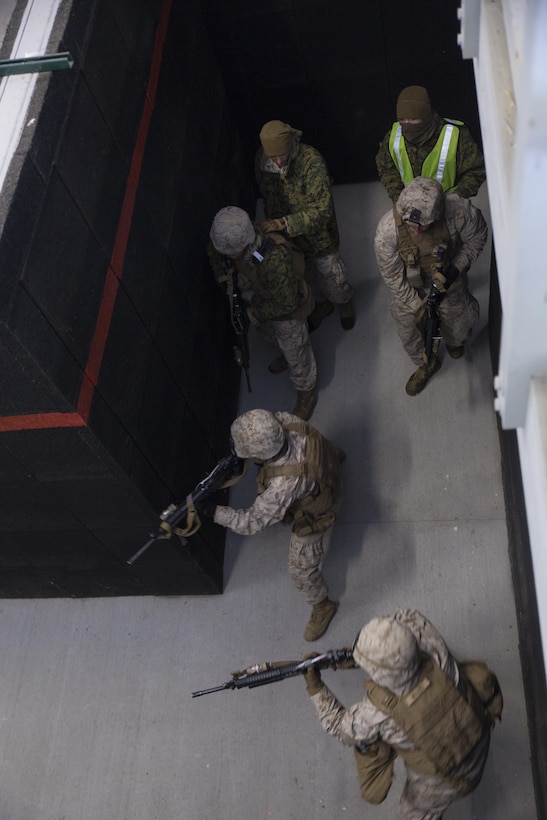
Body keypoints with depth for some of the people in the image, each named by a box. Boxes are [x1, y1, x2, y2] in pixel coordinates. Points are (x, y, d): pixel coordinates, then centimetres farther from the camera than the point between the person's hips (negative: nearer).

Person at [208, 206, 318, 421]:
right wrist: (223, 278, -11)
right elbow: (213, 252, 0)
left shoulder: (275, 260, -47)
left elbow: (286, 304, -34)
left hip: (286, 310, -6)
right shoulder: (231, 237, -26)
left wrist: (254, 314, -24)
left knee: (296, 353, 18)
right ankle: (286, 353, 68)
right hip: (254, 300, 6)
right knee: (268, 333, 35)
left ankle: (306, 395, 46)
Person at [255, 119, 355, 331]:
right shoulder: (261, 160, -17)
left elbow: (322, 210, -37)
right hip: (286, 236, 4)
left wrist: (285, 223, -45)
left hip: (318, 235, -4)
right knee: (305, 274, 27)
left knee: (331, 274, 19)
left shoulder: (312, 161, -33)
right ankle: (321, 304, 57)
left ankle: (345, 302, 52)